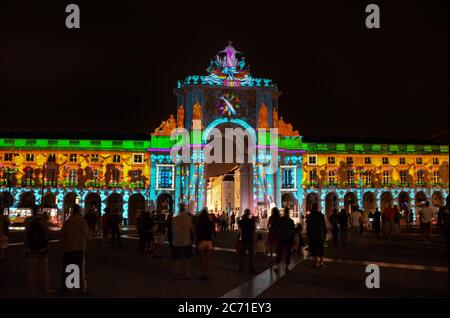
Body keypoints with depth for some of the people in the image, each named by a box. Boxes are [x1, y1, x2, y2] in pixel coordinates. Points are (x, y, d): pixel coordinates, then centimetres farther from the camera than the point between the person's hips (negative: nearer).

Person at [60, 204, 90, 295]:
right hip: (79, 248, -3)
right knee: (81, 269, 4)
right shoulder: (82, 221, -8)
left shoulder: (67, 222, 3)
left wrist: (63, 244, 20)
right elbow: (87, 235, -11)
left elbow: (61, 235, 6)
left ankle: (64, 287, 17)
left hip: (67, 248, 3)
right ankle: (83, 289, 3)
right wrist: (90, 232, 10)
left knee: (66, 269, 13)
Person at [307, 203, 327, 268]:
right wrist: (325, 234, 7)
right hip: (321, 234, 2)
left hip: (313, 235, -2)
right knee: (321, 249, 14)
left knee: (314, 249, 3)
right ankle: (321, 262, 18)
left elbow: (308, 226, -3)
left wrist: (308, 234, 5)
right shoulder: (321, 215, -3)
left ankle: (317, 263, -2)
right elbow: (324, 226, 0)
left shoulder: (310, 216, -6)